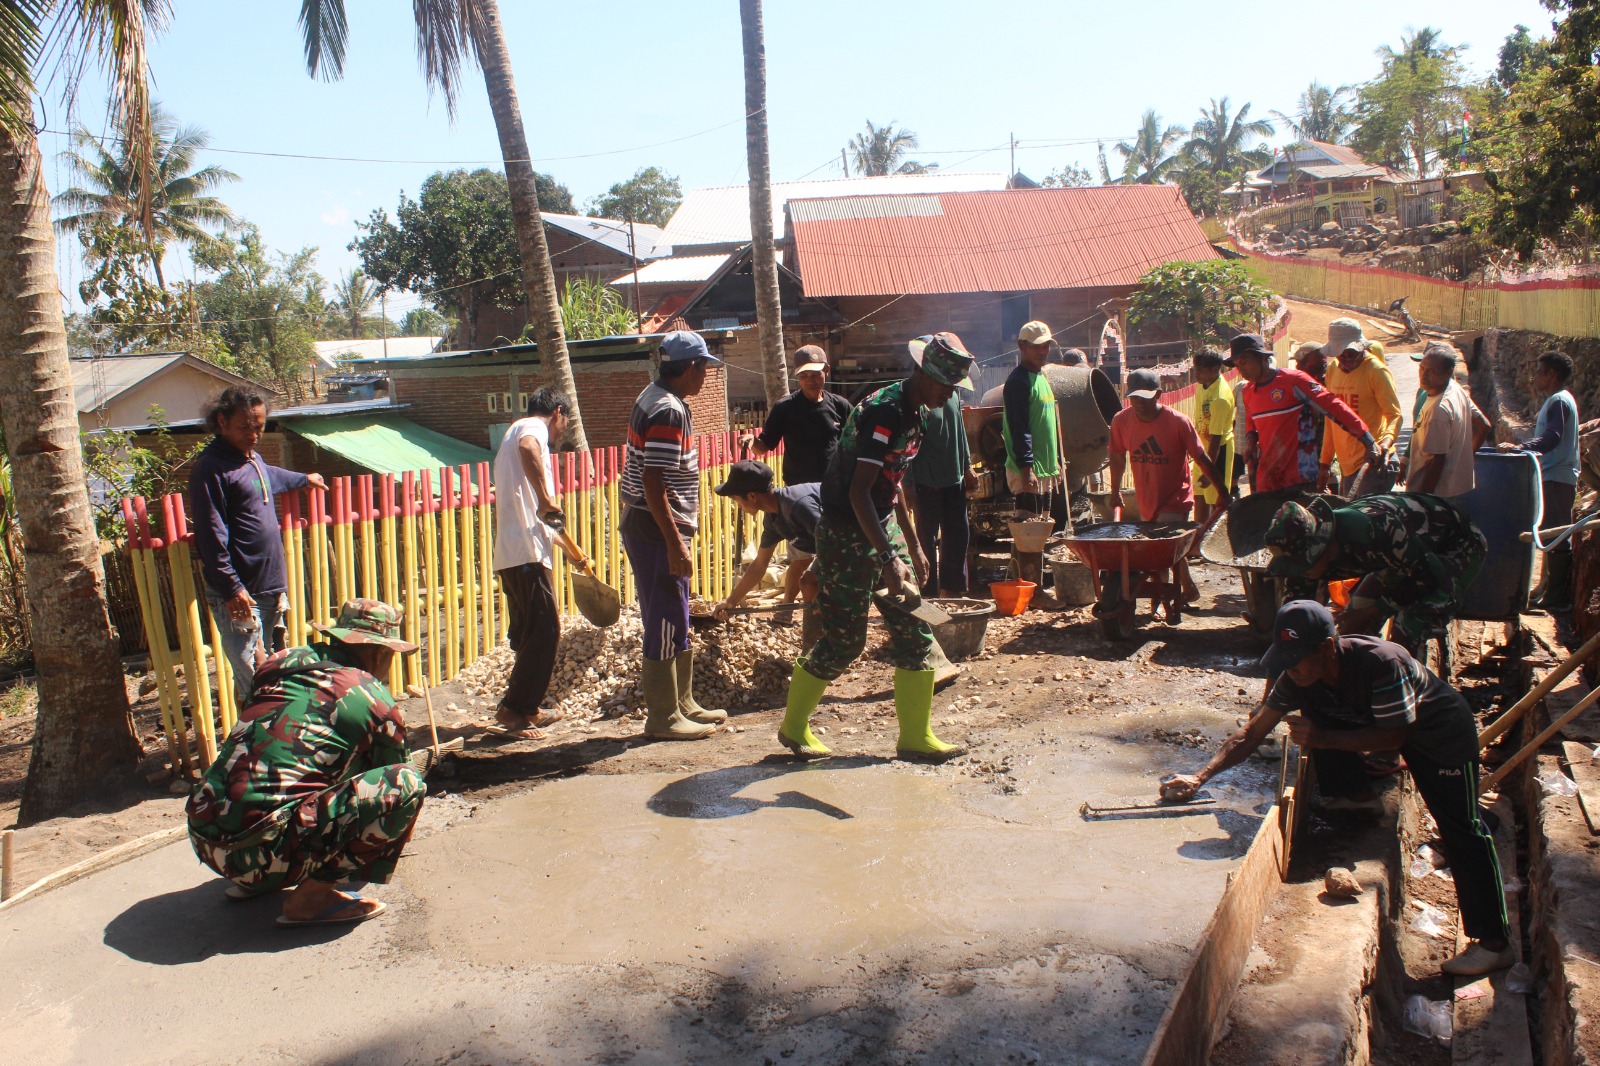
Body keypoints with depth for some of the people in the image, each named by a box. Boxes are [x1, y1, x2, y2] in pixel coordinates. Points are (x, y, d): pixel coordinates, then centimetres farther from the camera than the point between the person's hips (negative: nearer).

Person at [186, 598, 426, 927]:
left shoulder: (281, 663, 15)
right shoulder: (376, 702, 0)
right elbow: (393, 785, 18)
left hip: (203, 840, 7)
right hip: (262, 850, -7)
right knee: (408, 783, -6)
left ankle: (251, 881, 20)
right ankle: (312, 893, -4)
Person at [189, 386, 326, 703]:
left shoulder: (253, 458, 14)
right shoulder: (210, 468, -13)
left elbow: (271, 477, 40)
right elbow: (211, 537, -17)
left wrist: (304, 479, 57)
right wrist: (231, 588, -21)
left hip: (269, 587, 9)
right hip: (240, 593, -9)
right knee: (252, 680, -10)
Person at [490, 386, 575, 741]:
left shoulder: (513, 432, 29)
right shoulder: (533, 427, -2)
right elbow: (528, 449, -31)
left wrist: (553, 532, 45)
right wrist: (547, 498, -28)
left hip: (510, 555, 10)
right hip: (527, 552, -10)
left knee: (529, 633, 17)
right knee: (545, 632, -7)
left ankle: (528, 708, 25)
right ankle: (513, 709, -4)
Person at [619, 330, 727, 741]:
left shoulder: (654, 397, 13)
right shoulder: (669, 411, -19)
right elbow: (654, 483, -25)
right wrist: (676, 544, -24)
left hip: (648, 526, 11)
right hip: (657, 531, -11)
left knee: (675, 622, 17)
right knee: (666, 624, -2)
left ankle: (682, 704, 28)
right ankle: (663, 718, 7)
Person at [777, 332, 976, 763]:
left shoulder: (915, 413, 8)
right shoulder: (883, 411, -22)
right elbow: (858, 492, -27)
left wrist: (912, 544, 21)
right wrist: (888, 557, -31)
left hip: (884, 525, 9)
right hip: (847, 534, -9)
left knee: (914, 631, 5)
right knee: (844, 638, -1)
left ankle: (915, 736, 14)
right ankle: (793, 727, 19)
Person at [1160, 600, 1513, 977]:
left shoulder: (1380, 663, -38)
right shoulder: (1298, 678, -20)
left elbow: (1393, 737, -27)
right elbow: (1252, 732, -16)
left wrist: (1323, 739, -33)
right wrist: (1199, 777, -24)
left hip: (1442, 729, -6)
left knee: (1462, 832, -9)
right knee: (1312, 706, -12)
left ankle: (1494, 942, 2)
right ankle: (1353, 792, 8)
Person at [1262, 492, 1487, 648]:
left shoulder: (1373, 531, -42)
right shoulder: (1316, 554, -19)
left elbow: (1430, 577, -28)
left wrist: (1371, 612, -22)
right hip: (1409, 554, 7)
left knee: (1407, 628, -25)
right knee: (1352, 623, -5)